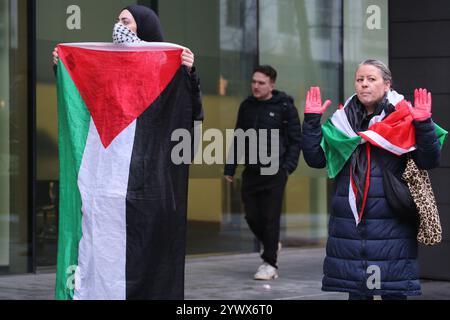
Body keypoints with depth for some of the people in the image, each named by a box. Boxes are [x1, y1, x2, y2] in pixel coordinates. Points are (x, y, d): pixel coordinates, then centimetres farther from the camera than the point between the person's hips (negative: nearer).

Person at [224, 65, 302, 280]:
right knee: (252, 216, 4)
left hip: (274, 172, -5)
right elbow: (238, 138, 16)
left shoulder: (285, 107, -3)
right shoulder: (247, 106, 10)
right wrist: (230, 168, 11)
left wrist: (288, 166, -14)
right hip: (251, 171, 5)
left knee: (270, 218, -3)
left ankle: (270, 263, 5)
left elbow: (296, 139, -3)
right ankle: (271, 245, 30)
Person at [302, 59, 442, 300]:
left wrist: (423, 124, -20)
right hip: (349, 223, 4)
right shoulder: (342, 121, 10)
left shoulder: (402, 120, -1)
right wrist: (312, 120, 1)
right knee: (355, 289, 8)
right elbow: (316, 159, 8)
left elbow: (429, 160, -7)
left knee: (394, 290, -2)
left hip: (391, 223, -4)